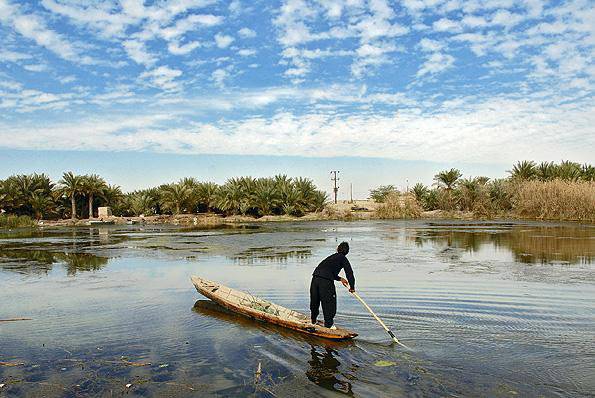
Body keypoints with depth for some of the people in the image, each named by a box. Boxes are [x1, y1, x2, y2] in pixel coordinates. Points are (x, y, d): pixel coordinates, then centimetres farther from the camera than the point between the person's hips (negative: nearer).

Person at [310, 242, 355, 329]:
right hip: (326, 281, -7)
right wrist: (352, 287, 12)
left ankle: (313, 320, 36)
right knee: (329, 303, 5)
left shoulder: (332, 257, 27)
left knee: (315, 301, 20)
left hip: (315, 277, 7)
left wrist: (340, 278, 36)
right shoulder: (343, 258, 6)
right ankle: (328, 324, 9)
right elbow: (349, 272, 3)